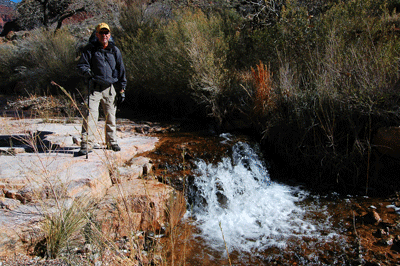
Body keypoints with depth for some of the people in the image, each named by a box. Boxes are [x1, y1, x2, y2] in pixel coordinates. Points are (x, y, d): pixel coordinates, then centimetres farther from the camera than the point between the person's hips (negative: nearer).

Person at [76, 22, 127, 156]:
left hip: (110, 87, 3)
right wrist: (87, 72, -21)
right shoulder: (90, 49, 1)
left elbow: (121, 69, 13)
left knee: (111, 116, 10)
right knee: (91, 114, -11)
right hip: (95, 87, -2)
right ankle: (86, 144, -6)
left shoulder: (115, 50, 8)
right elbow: (81, 65, 1)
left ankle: (112, 142, 24)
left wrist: (122, 87, 9)